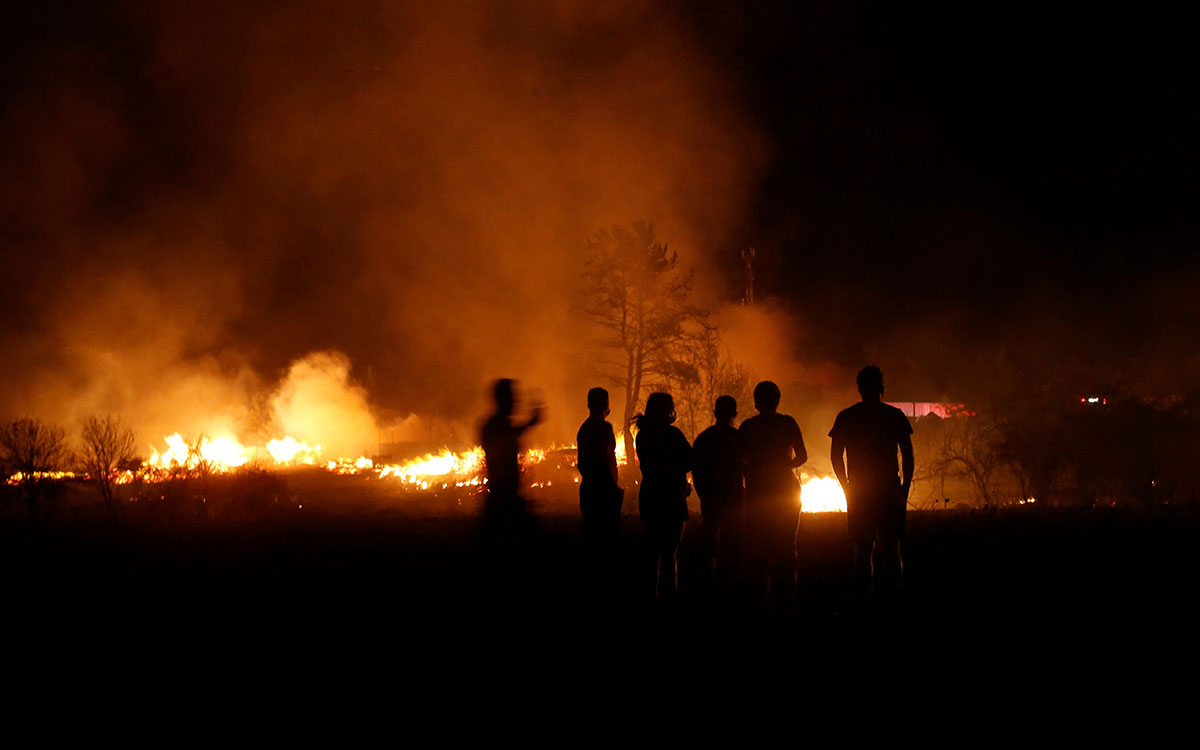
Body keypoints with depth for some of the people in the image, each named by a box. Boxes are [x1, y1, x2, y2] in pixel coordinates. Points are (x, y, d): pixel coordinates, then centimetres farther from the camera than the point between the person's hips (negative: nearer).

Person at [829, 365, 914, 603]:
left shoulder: (846, 418, 2)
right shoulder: (895, 416, 0)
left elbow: (835, 456, 3)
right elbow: (908, 456, -1)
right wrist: (905, 489, 6)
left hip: (858, 493, 1)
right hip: (889, 491, -1)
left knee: (862, 550, 5)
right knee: (891, 549, 3)